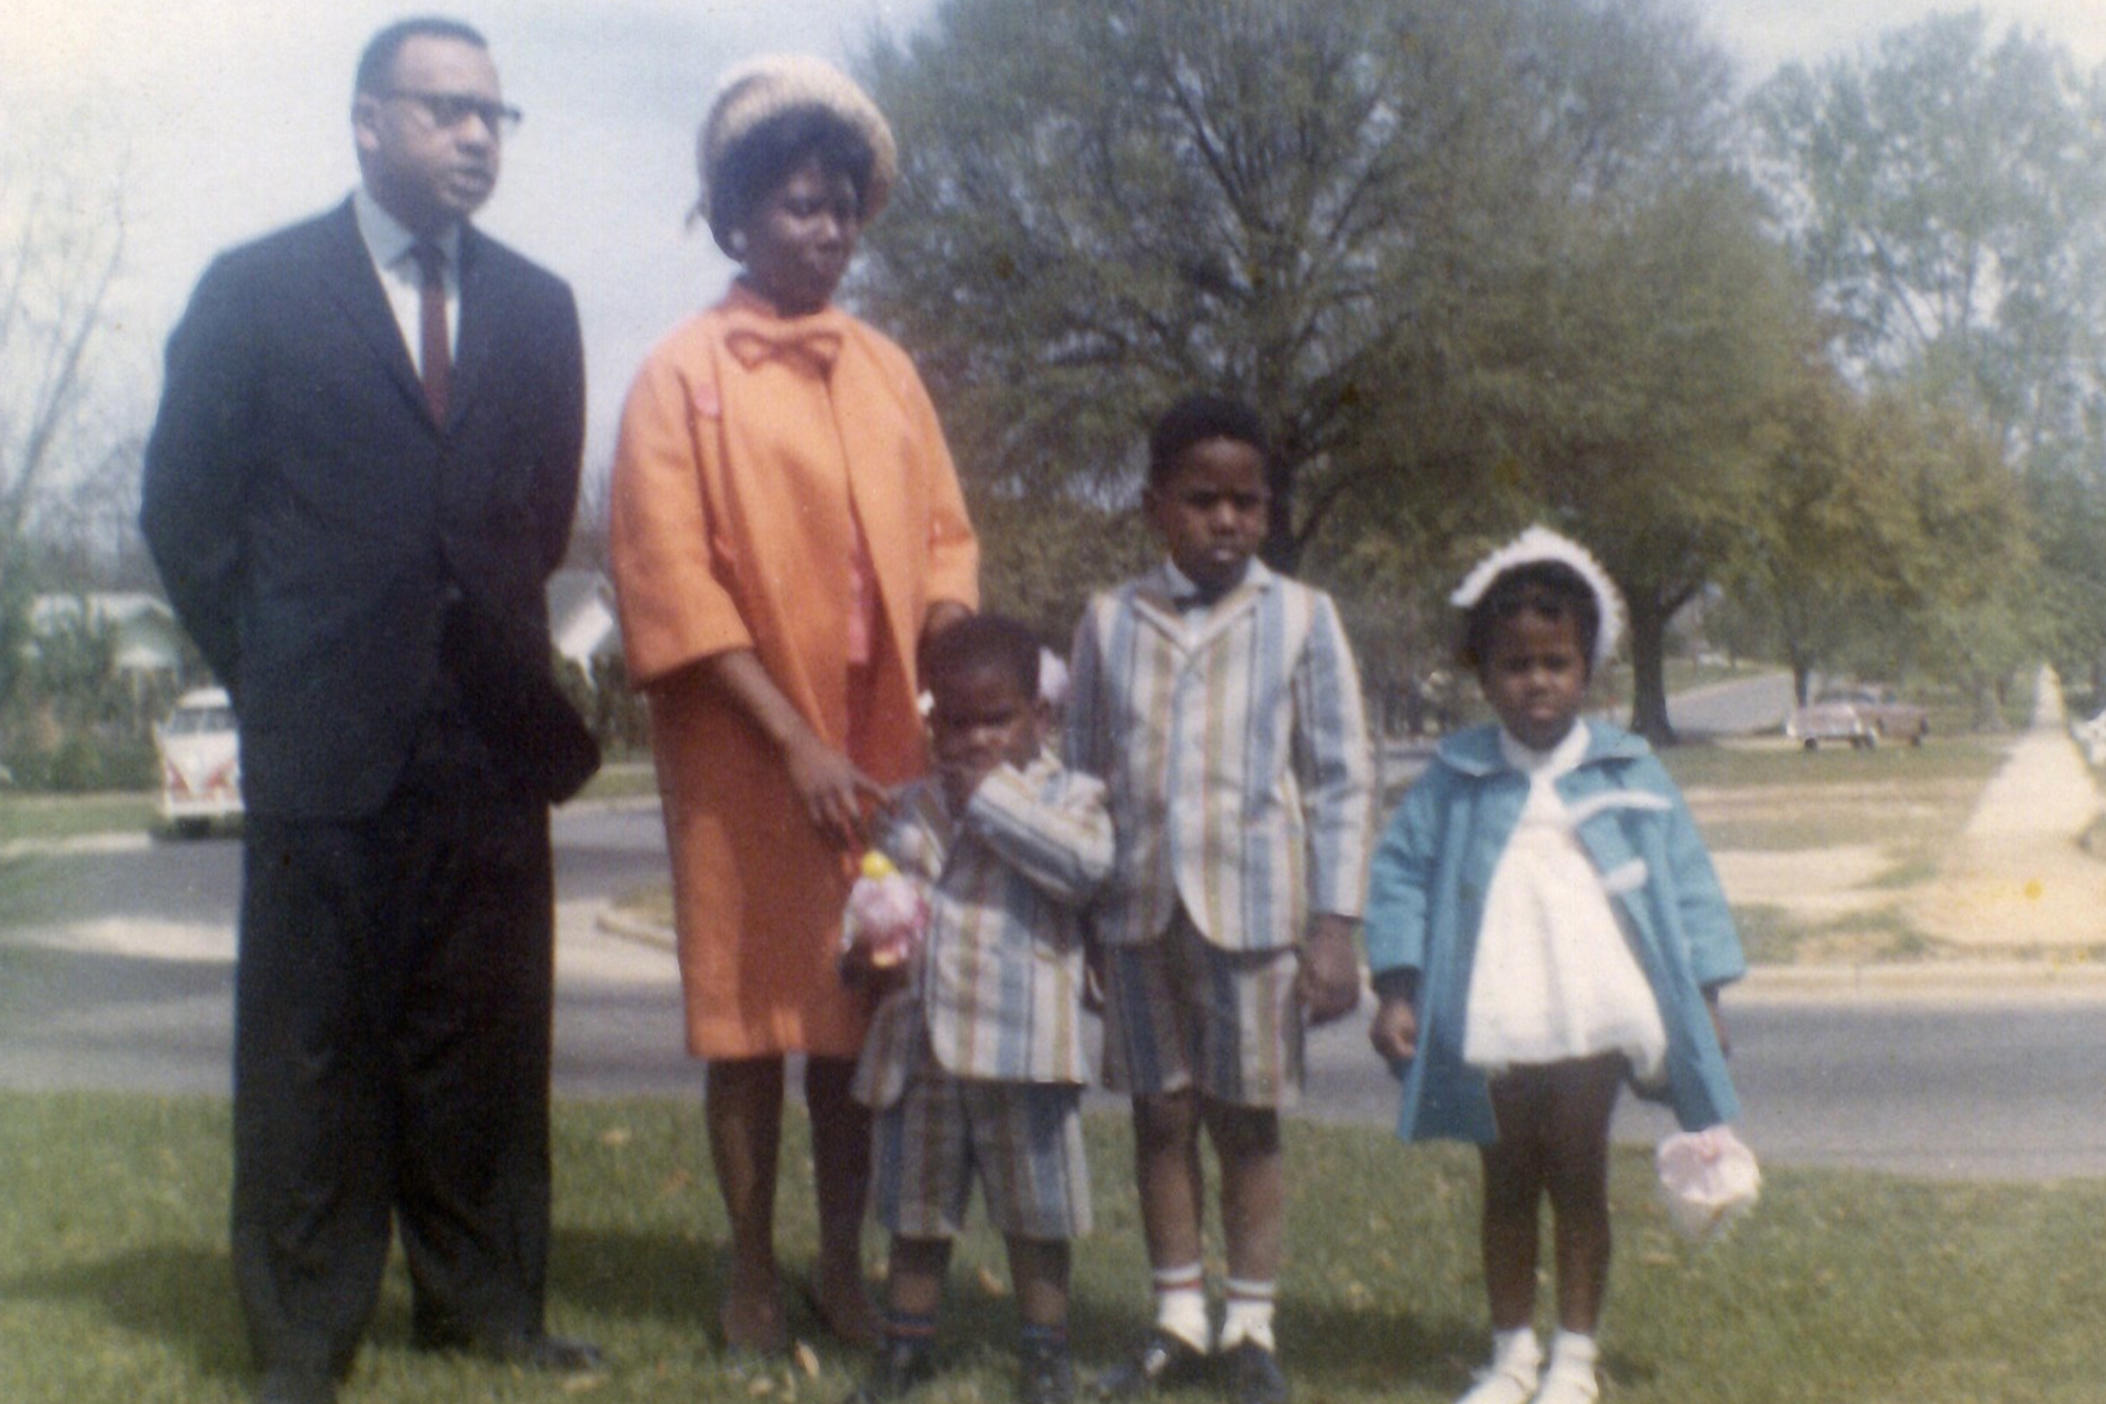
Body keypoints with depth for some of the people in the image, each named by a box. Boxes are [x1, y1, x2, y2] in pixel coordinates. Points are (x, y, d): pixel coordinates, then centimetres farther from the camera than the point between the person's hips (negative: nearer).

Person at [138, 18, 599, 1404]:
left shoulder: (538, 307, 12)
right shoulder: (257, 290, 3)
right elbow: (187, 507, 4)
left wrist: (521, 664, 10)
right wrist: (273, 671, 2)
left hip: (493, 733, 3)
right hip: (324, 740, -3)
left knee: (488, 1036, 7)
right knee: (312, 1038, 4)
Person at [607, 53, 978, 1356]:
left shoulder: (887, 370, 11)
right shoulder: (686, 370, -3)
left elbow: (945, 532, 15)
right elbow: (671, 580, -9)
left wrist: (950, 615, -8)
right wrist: (791, 738, -16)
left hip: (876, 745, 4)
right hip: (743, 749, -4)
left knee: (859, 1003, 7)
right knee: (750, 1006, 3)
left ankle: (845, 1266, 19)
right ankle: (753, 1275, 15)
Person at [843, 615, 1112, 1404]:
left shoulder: (1067, 796, -1)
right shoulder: (913, 810, 12)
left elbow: (1085, 865, -21)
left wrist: (992, 797, -16)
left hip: (1021, 1045, -4)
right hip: (921, 1039, 4)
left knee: (1035, 1207, 7)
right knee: (917, 1204, 14)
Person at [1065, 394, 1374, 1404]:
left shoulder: (1300, 618, -3)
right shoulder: (1110, 620, 4)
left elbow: (1341, 780, -1)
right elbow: (1083, 775, 10)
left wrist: (1335, 925, -5)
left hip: (1253, 911, -2)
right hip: (1140, 913, 2)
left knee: (1245, 1123, 8)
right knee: (1160, 1118, 11)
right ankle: (1177, 1321, 24)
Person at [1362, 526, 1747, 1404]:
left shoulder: (1630, 774, 0)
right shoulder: (1456, 780, -1)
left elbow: (1686, 881, 4)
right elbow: (1400, 873, 0)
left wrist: (1704, 999, 2)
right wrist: (1396, 991, -6)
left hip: (1592, 1016, -1)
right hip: (1489, 1026, 1)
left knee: (1578, 1178, 8)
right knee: (1506, 1183, 12)